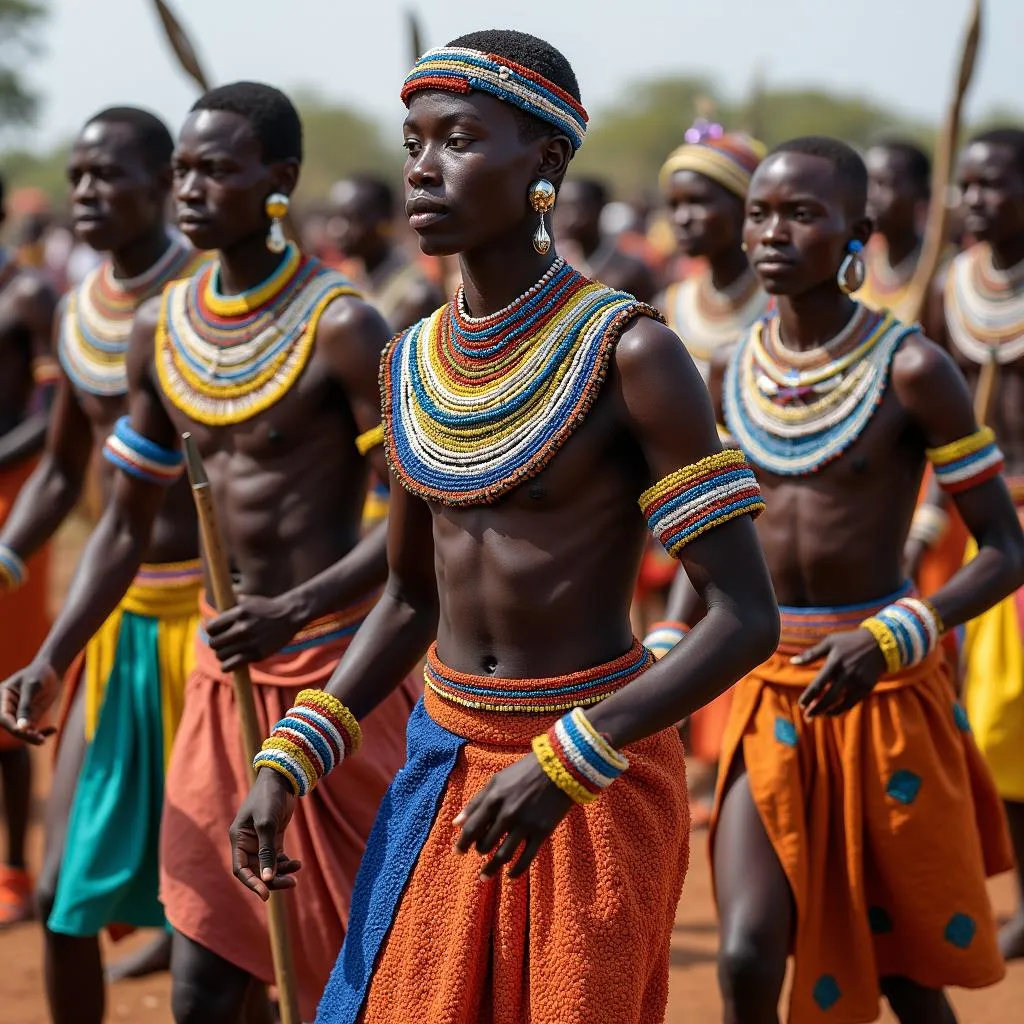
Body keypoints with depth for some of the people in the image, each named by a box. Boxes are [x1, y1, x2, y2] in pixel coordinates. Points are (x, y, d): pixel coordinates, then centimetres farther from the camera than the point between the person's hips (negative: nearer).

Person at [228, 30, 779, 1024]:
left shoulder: (628, 354, -15)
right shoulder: (413, 363, 4)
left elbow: (745, 617, -18)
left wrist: (568, 760, -27)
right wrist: (289, 760, 4)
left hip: (597, 770, -5)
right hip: (443, 762, 5)